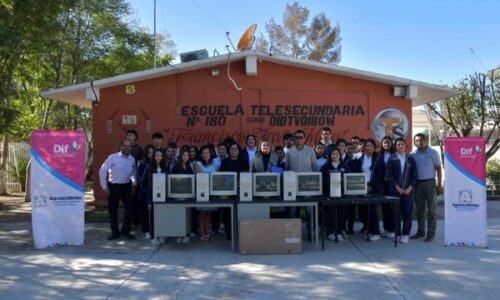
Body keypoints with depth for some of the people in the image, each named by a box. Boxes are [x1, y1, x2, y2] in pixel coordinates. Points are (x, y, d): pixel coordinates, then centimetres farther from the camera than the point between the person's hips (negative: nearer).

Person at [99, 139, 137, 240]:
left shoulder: (132, 159, 0)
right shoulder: (112, 157, -12)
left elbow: (134, 172, 16)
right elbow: (102, 171, -10)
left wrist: (134, 184, 6)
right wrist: (104, 187, -9)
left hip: (126, 186, 3)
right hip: (113, 186, -3)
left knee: (129, 209, 1)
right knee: (112, 210, 7)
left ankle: (125, 231, 20)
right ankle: (115, 232, 23)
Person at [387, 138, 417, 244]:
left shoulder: (411, 159, 8)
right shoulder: (392, 159, 3)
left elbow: (414, 174, 5)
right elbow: (389, 175, -3)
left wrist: (410, 188, -6)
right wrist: (397, 187, -10)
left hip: (408, 190, 1)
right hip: (395, 190, -1)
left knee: (407, 212, 1)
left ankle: (405, 234, 8)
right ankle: (397, 234, 10)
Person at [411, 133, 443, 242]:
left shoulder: (433, 153, -1)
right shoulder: (412, 154, 4)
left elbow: (438, 169, 0)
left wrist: (439, 185, -6)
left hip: (429, 182, -3)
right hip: (417, 183, 3)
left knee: (431, 209, 1)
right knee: (419, 209, 9)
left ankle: (431, 233, 4)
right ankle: (421, 231, 18)